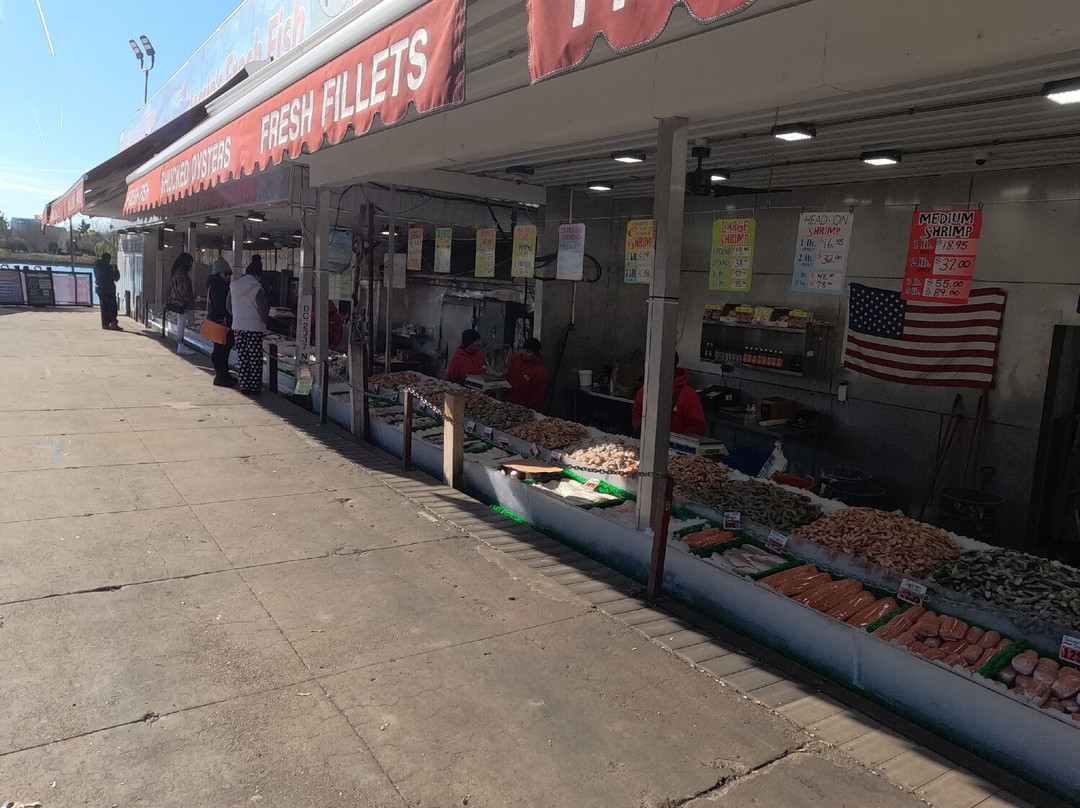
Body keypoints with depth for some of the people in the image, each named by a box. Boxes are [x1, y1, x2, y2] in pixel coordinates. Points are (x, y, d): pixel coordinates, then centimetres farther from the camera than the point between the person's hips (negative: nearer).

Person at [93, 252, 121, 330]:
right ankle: (113, 323, -11)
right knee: (112, 307, -4)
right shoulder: (108, 267, -14)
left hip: (99, 289, 7)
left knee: (104, 307, 12)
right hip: (109, 289, -7)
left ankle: (105, 324, 12)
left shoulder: (96, 265, 8)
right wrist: (116, 270, 7)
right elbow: (116, 278, -10)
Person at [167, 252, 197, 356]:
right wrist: (190, 302, -15)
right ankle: (180, 347, 0)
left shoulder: (177, 272, 14)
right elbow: (183, 290, -21)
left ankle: (180, 345, 23)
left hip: (178, 302, 10)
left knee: (180, 324, 15)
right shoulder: (181, 273, -19)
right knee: (181, 324, -5)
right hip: (182, 303, -10)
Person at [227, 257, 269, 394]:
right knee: (255, 359, 2)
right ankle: (254, 387, 4)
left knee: (241, 357, 12)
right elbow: (263, 311, -13)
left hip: (237, 327, 5)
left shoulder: (234, 285, 6)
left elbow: (228, 305, 13)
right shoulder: (257, 289, -13)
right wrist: (264, 319, 7)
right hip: (254, 328, -5)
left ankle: (244, 385, 14)